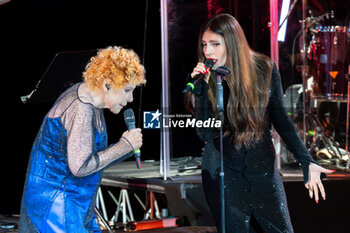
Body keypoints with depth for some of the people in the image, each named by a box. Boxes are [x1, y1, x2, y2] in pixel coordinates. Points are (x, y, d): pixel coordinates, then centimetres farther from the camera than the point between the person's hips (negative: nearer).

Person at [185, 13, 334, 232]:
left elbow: (281, 120, 4)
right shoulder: (204, 78, -4)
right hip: (222, 171, 0)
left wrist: (307, 162, -5)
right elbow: (205, 134, -9)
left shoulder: (264, 69, -3)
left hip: (262, 167, 1)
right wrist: (201, 87, -19)